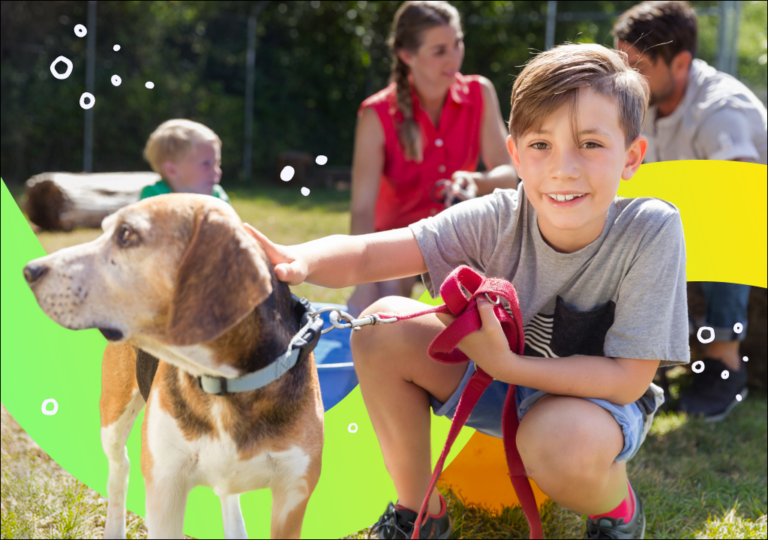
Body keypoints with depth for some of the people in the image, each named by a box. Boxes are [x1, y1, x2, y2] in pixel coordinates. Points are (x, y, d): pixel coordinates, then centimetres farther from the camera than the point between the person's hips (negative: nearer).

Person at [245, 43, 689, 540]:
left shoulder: (650, 230, -28)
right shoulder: (498, 219, -21)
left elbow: (628, 378, -26)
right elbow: (368, 255, -28)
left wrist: (507, 364, -35)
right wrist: (299, 261, -51)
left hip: (598, 396, -4)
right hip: (502, 374, 4)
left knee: (560, 438, -39)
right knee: (384, 324, -17)